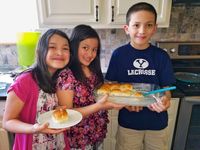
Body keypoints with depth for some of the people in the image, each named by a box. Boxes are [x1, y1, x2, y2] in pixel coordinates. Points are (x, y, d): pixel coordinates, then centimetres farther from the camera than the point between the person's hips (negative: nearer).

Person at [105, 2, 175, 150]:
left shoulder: (161, 56, -8)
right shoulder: (119, 54, -12)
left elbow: (166, 88, -3)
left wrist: (165, 99, -25)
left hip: (157, 122, 2)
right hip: (128, 122, -1)